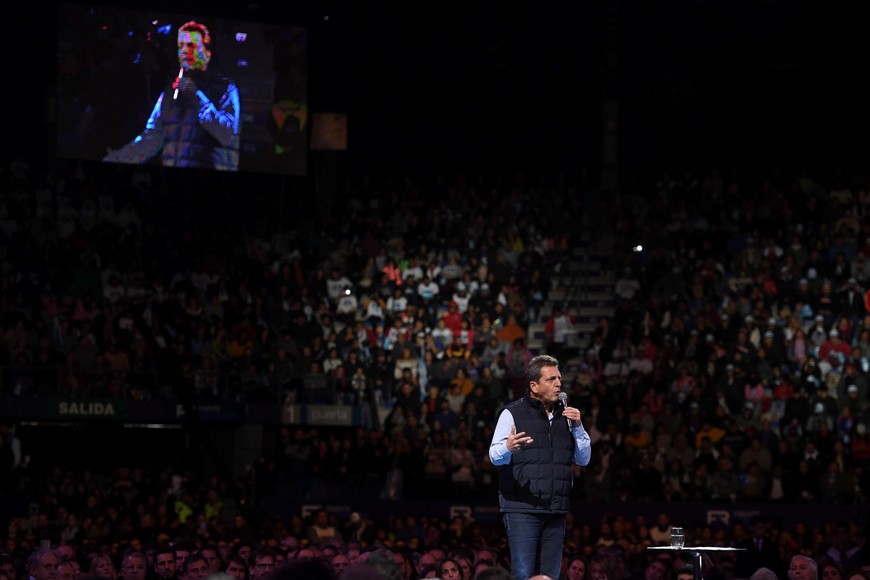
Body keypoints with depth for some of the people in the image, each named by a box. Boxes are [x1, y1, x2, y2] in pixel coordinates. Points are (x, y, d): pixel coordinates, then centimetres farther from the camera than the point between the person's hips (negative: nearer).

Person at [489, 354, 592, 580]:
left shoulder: (565, 415, 16)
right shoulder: (512, 413, 1)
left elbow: (584, 459, 16)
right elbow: (495, 456, -9)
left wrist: (577, 428, 0)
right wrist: (508, 447, -33)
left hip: (556, 510, 5)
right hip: (522, 508, -5)